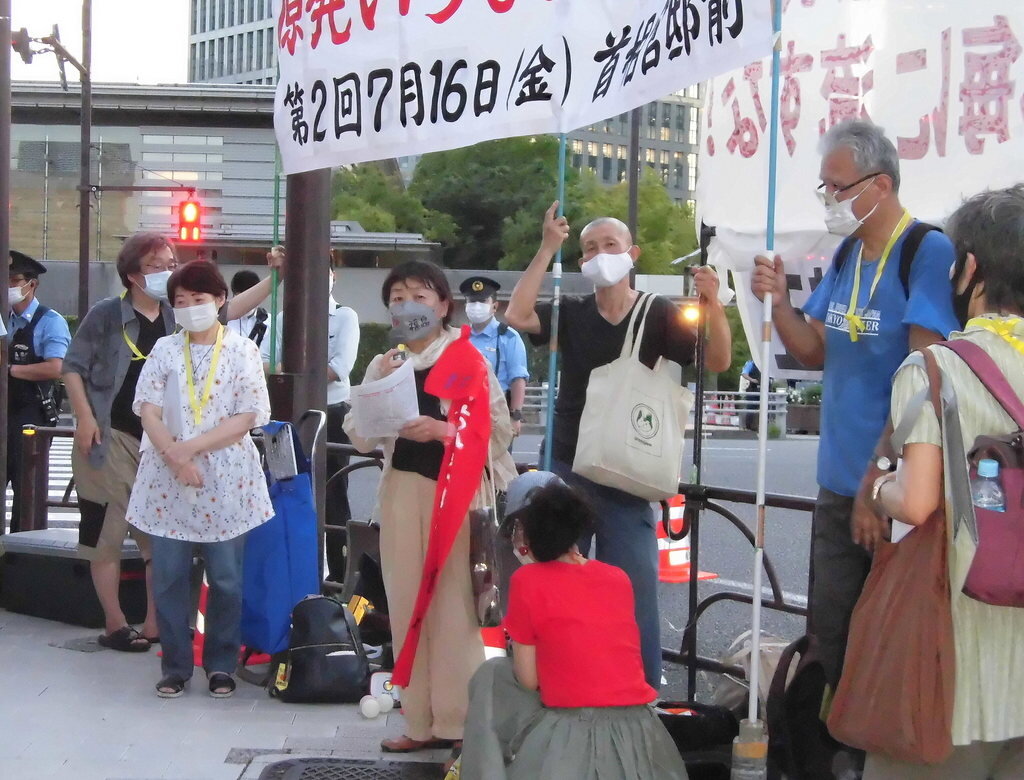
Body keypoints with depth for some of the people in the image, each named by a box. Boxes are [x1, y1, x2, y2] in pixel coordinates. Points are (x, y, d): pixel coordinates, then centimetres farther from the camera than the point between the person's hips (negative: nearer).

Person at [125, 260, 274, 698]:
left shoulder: (242, 351, 3)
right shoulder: (164, 350, 8)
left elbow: (246, 419, -5)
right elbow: (149, 412, -1)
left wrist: (191, 447, -14)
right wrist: (176, 458, -16)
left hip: (226, 482, -1)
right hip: (167, 480, 2)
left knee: (226, 579, 2)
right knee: (168, 577, 2)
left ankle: (221, 665, 15)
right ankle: (175, 666, 12)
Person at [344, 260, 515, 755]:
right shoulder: (382, 366, 12)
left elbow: (499, 430, -5)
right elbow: (361, 439, 8)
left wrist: (441, 429, -18)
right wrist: (380, 391, -7)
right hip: (401, 489, 5)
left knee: (454, 604, -7)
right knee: (406, 604, 6)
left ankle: (458, 722, -1)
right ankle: (421, 721, 13)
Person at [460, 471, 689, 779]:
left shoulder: (527, 581, -3)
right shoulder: (619, 578, 11)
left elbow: (528, 680, -1)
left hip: (573, 739, -5)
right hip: (641, 739, 5)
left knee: (492, 674, 17)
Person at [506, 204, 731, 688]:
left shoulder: (658, 315, -2)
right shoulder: (571, 313, 3)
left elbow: (717, 362, -11)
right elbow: (517, 316, -14)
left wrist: (712, 303, -29)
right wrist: (547, 249, -16)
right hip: (568, 469, 2)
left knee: (634, 587, -3)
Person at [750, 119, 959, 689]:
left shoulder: (929, 253, -15)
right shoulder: (849, 254, 10)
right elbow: (817, 351, 17)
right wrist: (779, 303, -2)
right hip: (840, 482, 8)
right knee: (832, 627, 13)